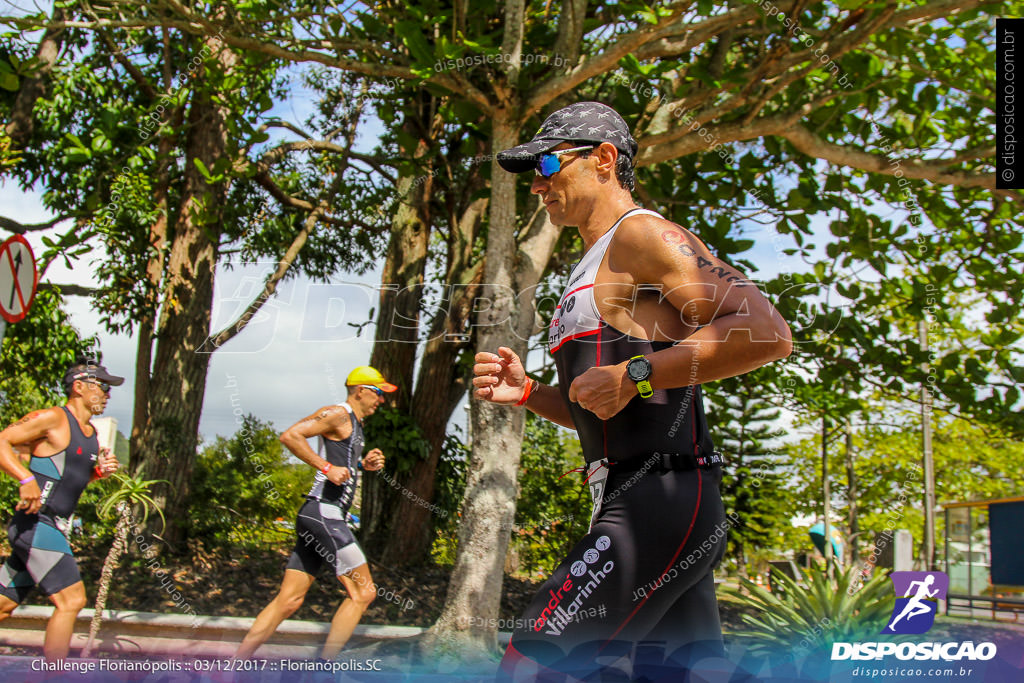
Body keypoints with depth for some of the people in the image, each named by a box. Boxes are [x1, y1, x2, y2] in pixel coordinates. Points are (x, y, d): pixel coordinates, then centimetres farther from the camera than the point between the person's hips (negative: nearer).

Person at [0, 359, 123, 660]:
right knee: (71, 600, -15)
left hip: (53, 528, 9)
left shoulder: (90, 433, 17)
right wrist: (26, 479, -26)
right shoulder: (54, 418, -10)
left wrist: (99, 471, 7)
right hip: (36, 523, -9)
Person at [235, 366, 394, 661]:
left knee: (289, 601, 7)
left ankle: (234, 666, 7)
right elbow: (290, 436, -18)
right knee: (363, 593, -7)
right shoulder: (337, 414, -6)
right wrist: (328, 467, -20)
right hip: (322, 513, -10)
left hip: (325, 519, 10)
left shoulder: (355, 424, 24)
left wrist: (363, 464, 15)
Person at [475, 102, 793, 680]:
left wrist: (634, 375, -19)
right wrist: (526, 392, 11)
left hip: (659, 502, -10)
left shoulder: (642, 232, -5)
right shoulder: (595, 270, 24)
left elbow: (768, 333, -18)